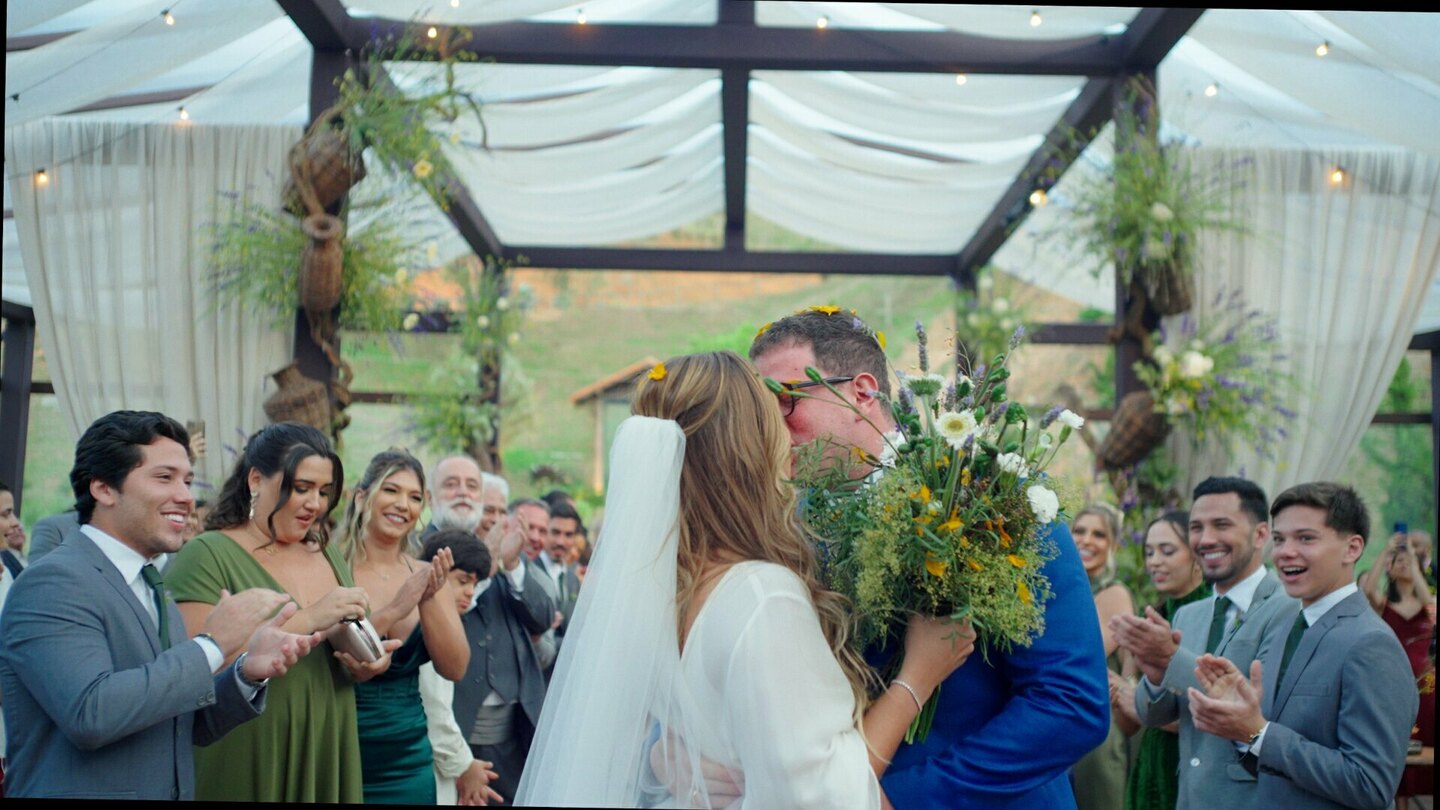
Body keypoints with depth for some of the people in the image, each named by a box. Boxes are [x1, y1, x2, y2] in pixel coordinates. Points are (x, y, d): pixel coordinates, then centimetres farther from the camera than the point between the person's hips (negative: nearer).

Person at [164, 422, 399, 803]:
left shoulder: (328, 556, 10)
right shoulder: (205, 556, -9)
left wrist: (367, 664, -5)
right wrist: (306, 620, -25)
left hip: (324, 761, 6)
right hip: (243, 768, -6)